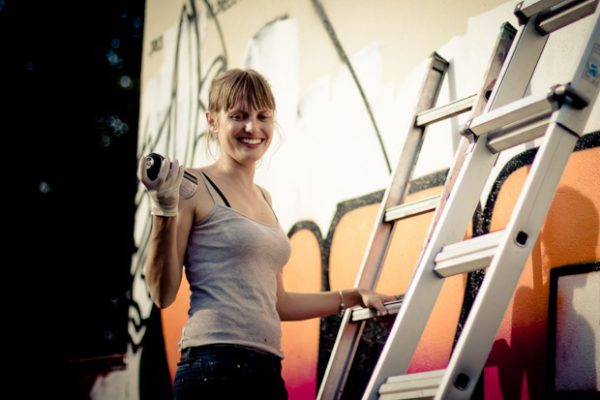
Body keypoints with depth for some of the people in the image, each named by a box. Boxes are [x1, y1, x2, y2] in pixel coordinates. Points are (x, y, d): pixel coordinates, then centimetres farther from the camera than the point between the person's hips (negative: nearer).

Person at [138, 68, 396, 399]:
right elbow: (163, 294, -8)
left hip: (267, 371, 7)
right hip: (214, 368, -7)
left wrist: (353, 297, 26)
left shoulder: (263, 198, 18)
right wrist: (165, 211, -17)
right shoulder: (193, 187, -3)